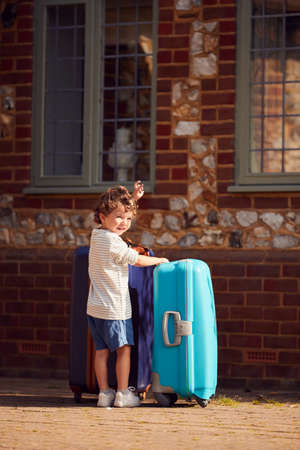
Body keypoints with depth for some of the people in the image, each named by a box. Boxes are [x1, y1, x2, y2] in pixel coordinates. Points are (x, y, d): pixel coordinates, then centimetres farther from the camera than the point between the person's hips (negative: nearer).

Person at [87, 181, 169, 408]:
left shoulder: (97, 235, 9)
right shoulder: (113, 243, -18)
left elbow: (120, 213, 25)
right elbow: (138, 260, -9)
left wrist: (133, 199, 16)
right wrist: (159, 260, 8)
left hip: (95, 307, 8)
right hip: (115, 308, -8)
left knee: (102, 350, 9)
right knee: (124, 349, 3)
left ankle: (104, 392, 11)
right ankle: (123, 393, 5)